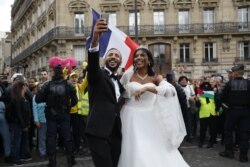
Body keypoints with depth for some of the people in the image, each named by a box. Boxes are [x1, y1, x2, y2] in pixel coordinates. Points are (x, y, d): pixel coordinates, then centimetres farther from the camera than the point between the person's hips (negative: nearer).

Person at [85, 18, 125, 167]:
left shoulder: (121, 81, 19)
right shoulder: (97, 75, 0)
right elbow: (92, 64, -23)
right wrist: (95, 40, -41)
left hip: (116, 133, 7)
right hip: (99, 131, -6)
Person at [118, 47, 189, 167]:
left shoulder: (156, 78, 0)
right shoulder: (128, 75, 0)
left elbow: (171, 91, -20)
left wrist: (147, 88, -28)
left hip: (149, 119, 1)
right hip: (131, 118, -1)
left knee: (156, 152, 2)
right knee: (135, 153, -3)